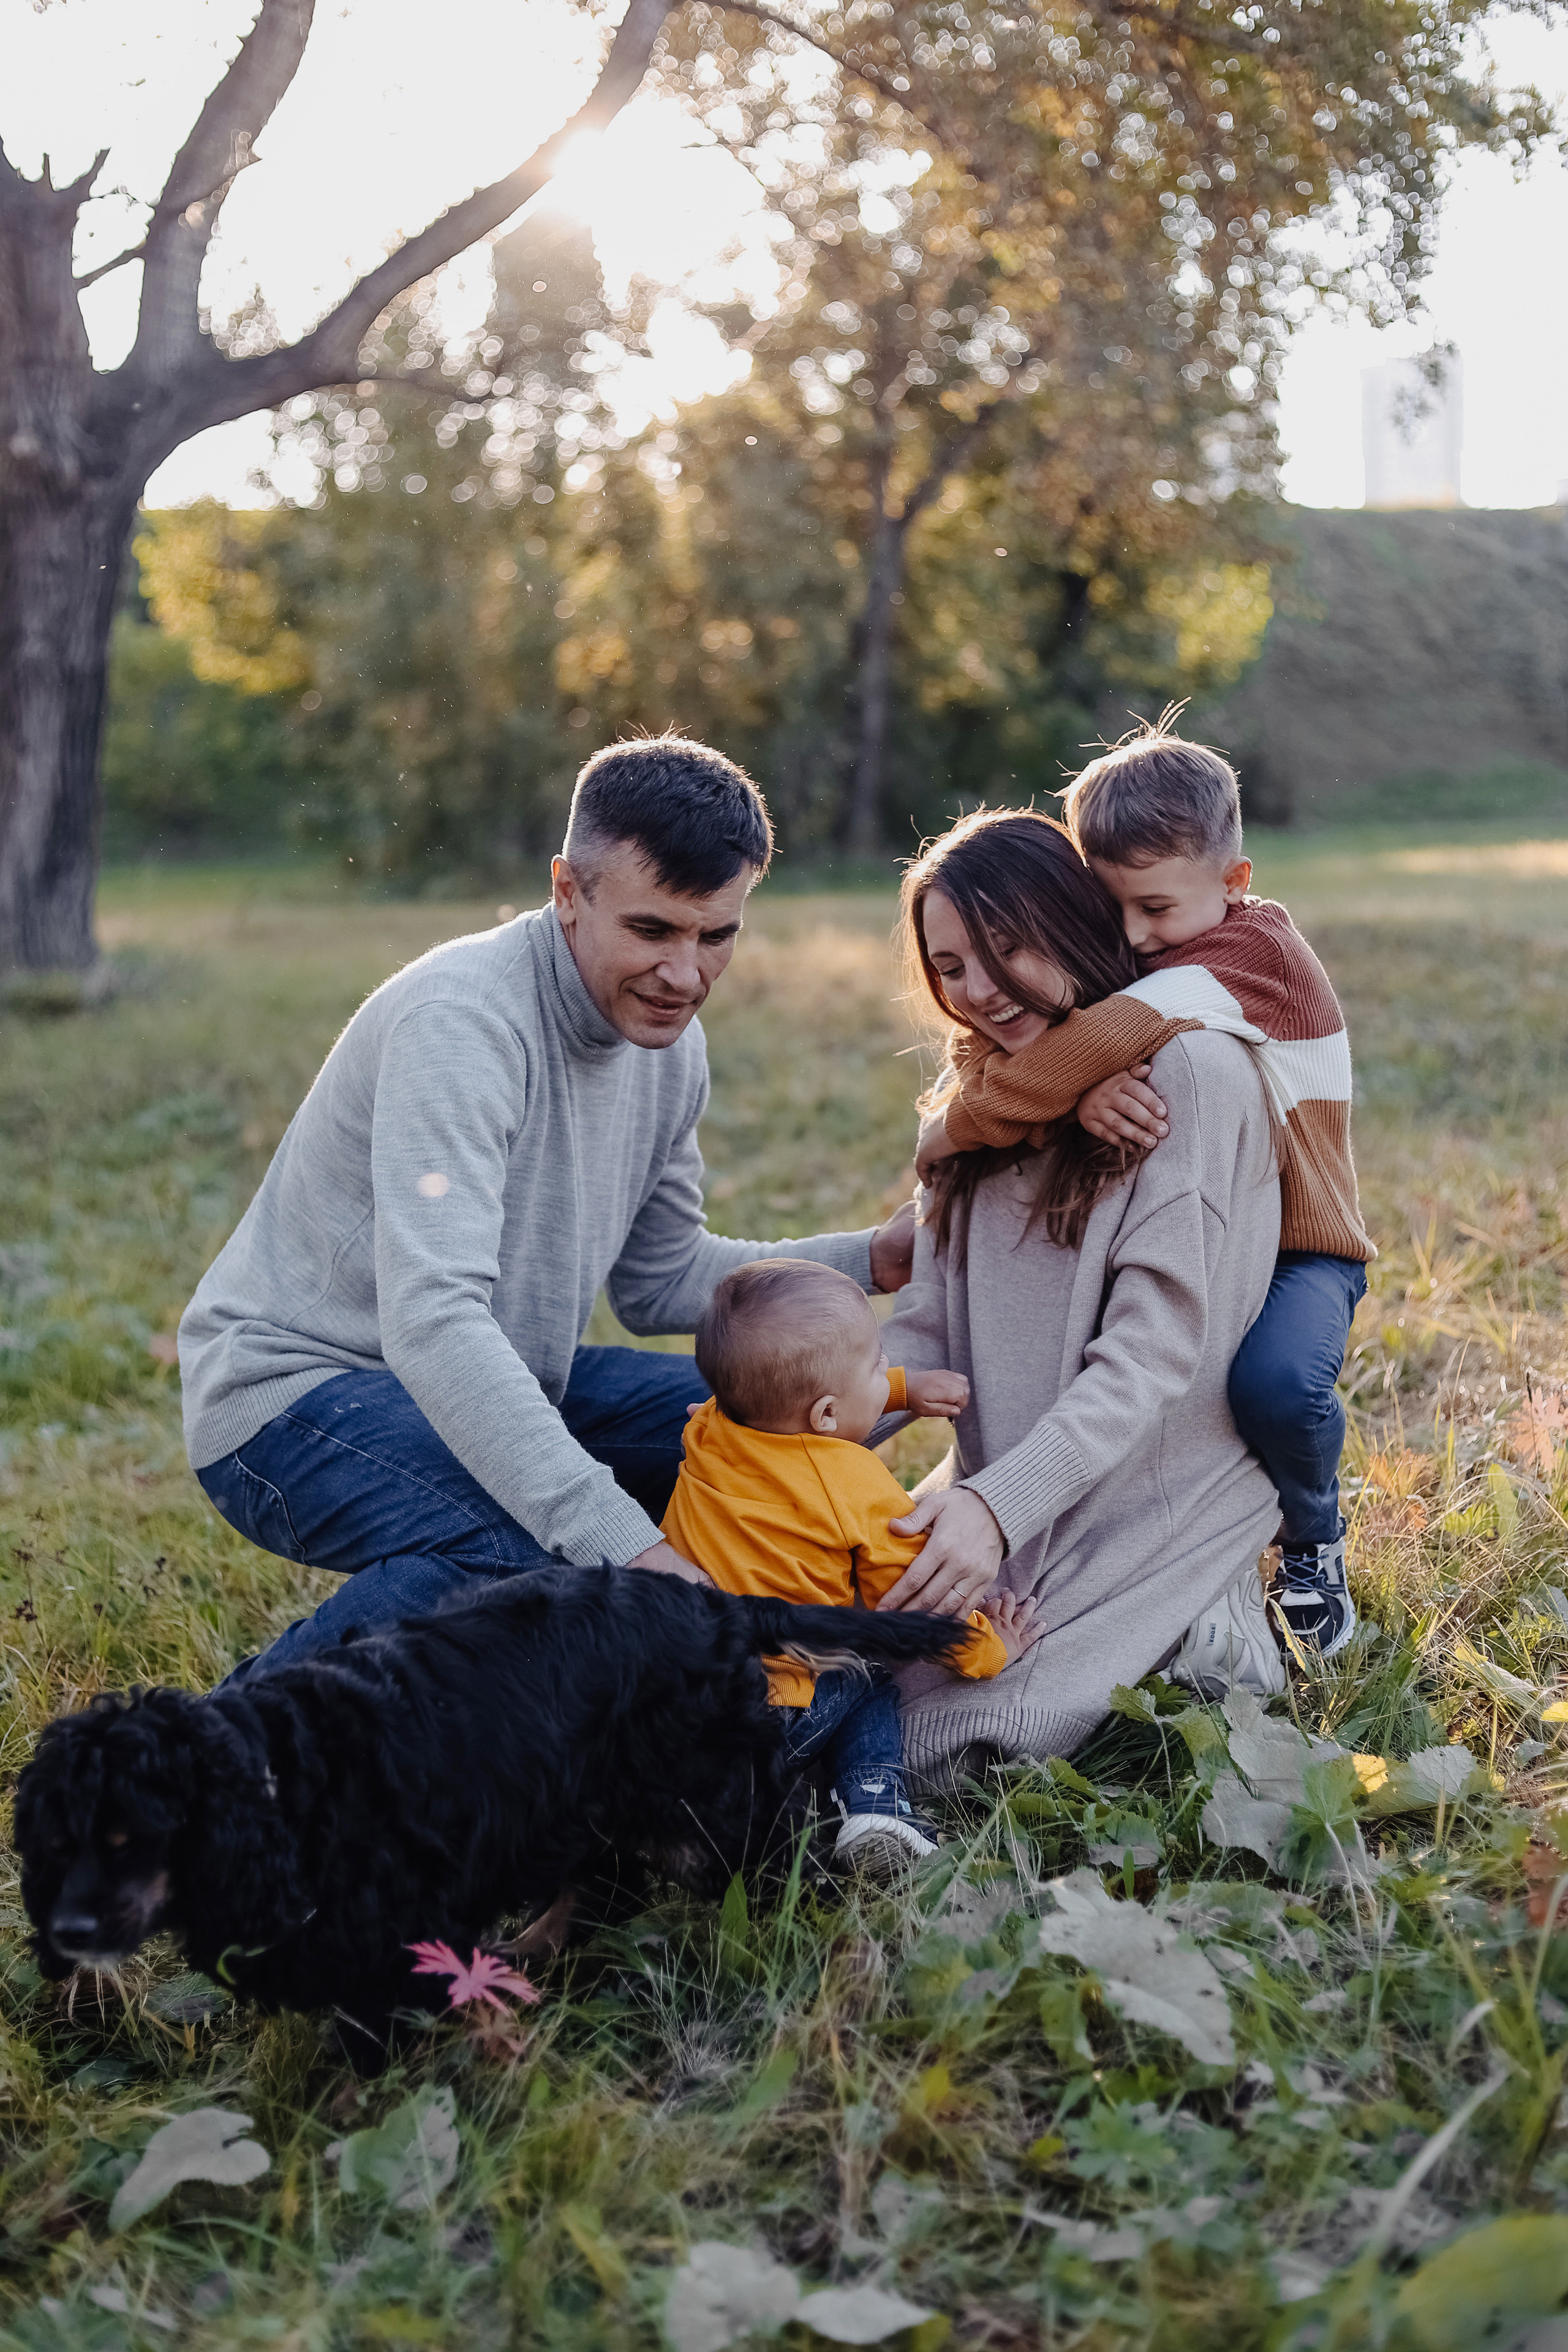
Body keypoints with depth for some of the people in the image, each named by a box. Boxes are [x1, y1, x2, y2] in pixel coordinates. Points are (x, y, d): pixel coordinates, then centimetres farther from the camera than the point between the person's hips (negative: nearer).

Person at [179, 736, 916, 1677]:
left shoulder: (669, 1039, 2)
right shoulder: (462, 1017, -26)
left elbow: (659, 1277, 14)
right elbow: (431, 1320, -36)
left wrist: (871, 1260, 1)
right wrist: (623, 1544, -42)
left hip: (497, 1382, 9)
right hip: (298, 1385, -9)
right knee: (519, 1548, -36)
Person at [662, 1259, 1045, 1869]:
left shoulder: (709, 1430, 3)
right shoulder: (861, 1491, -14)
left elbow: (801, 1392, 26)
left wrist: (904, 1389, 28)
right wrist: (987, 1648, 14)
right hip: (770, 1717, -4)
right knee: (872, 1679, 22)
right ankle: (874, 1802, 1)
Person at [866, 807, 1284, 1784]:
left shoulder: (1189, 1071, -13)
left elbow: (1152, 1350, -20)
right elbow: (927, 1330, 3)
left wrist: (999, 1504, -31)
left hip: (1152, 1511, -8)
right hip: (1010, 1509, 8)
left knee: (927, 1739, -18)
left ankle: (1206, 1642, 2)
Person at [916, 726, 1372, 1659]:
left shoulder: (1259, 954, -22)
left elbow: (1113, 1035, -38)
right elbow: (992, 1045, -15)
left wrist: (955, 1132, -30)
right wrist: (1082, 1092, -37)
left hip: (1294, 1253, -7)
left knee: (1277, 1379, -33)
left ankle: (1314, 1544, 2)